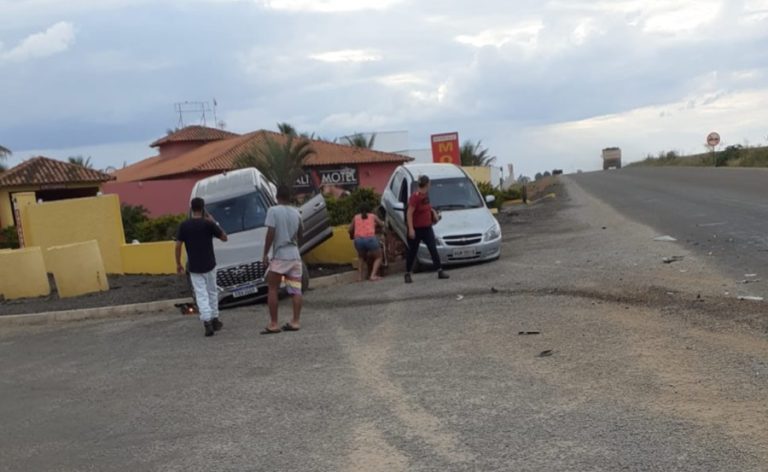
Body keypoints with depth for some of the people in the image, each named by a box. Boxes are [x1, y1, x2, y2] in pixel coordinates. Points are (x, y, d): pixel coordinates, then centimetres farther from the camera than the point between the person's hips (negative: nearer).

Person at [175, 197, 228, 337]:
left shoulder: (184, 225, -4)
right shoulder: (208, 224, -9)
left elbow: (178, 246, -4)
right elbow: (224, 237, 1)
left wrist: (178, 263, 8)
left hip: (194, 267, 1)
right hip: (209, 265, 0)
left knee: (201, 294, 1)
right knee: (212, 291, 16)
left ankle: (207, 322, -13)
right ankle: (214, 320, 22)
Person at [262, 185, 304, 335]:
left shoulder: (273, 211, -8)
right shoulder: (296, 213, 8)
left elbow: (270, 234, -14)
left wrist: (265, 254, -8)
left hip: (279, 256, -5)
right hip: (295, 256, 5)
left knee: (273, 290, 4)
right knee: (296, 290, 6)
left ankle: (273, 324, 1)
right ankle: (295, 322, 6)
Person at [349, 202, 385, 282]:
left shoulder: (356, 217, 22)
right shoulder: (373, 216, 20)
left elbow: (350, 230, 26)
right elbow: (382, 225, 34)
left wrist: (352, 236, 47)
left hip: (358, 240, 2)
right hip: (370, 239, -2)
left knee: (361, 257, 31)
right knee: (378, 257, 19)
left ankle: (360, 276, 17)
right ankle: (373, 275, -2)